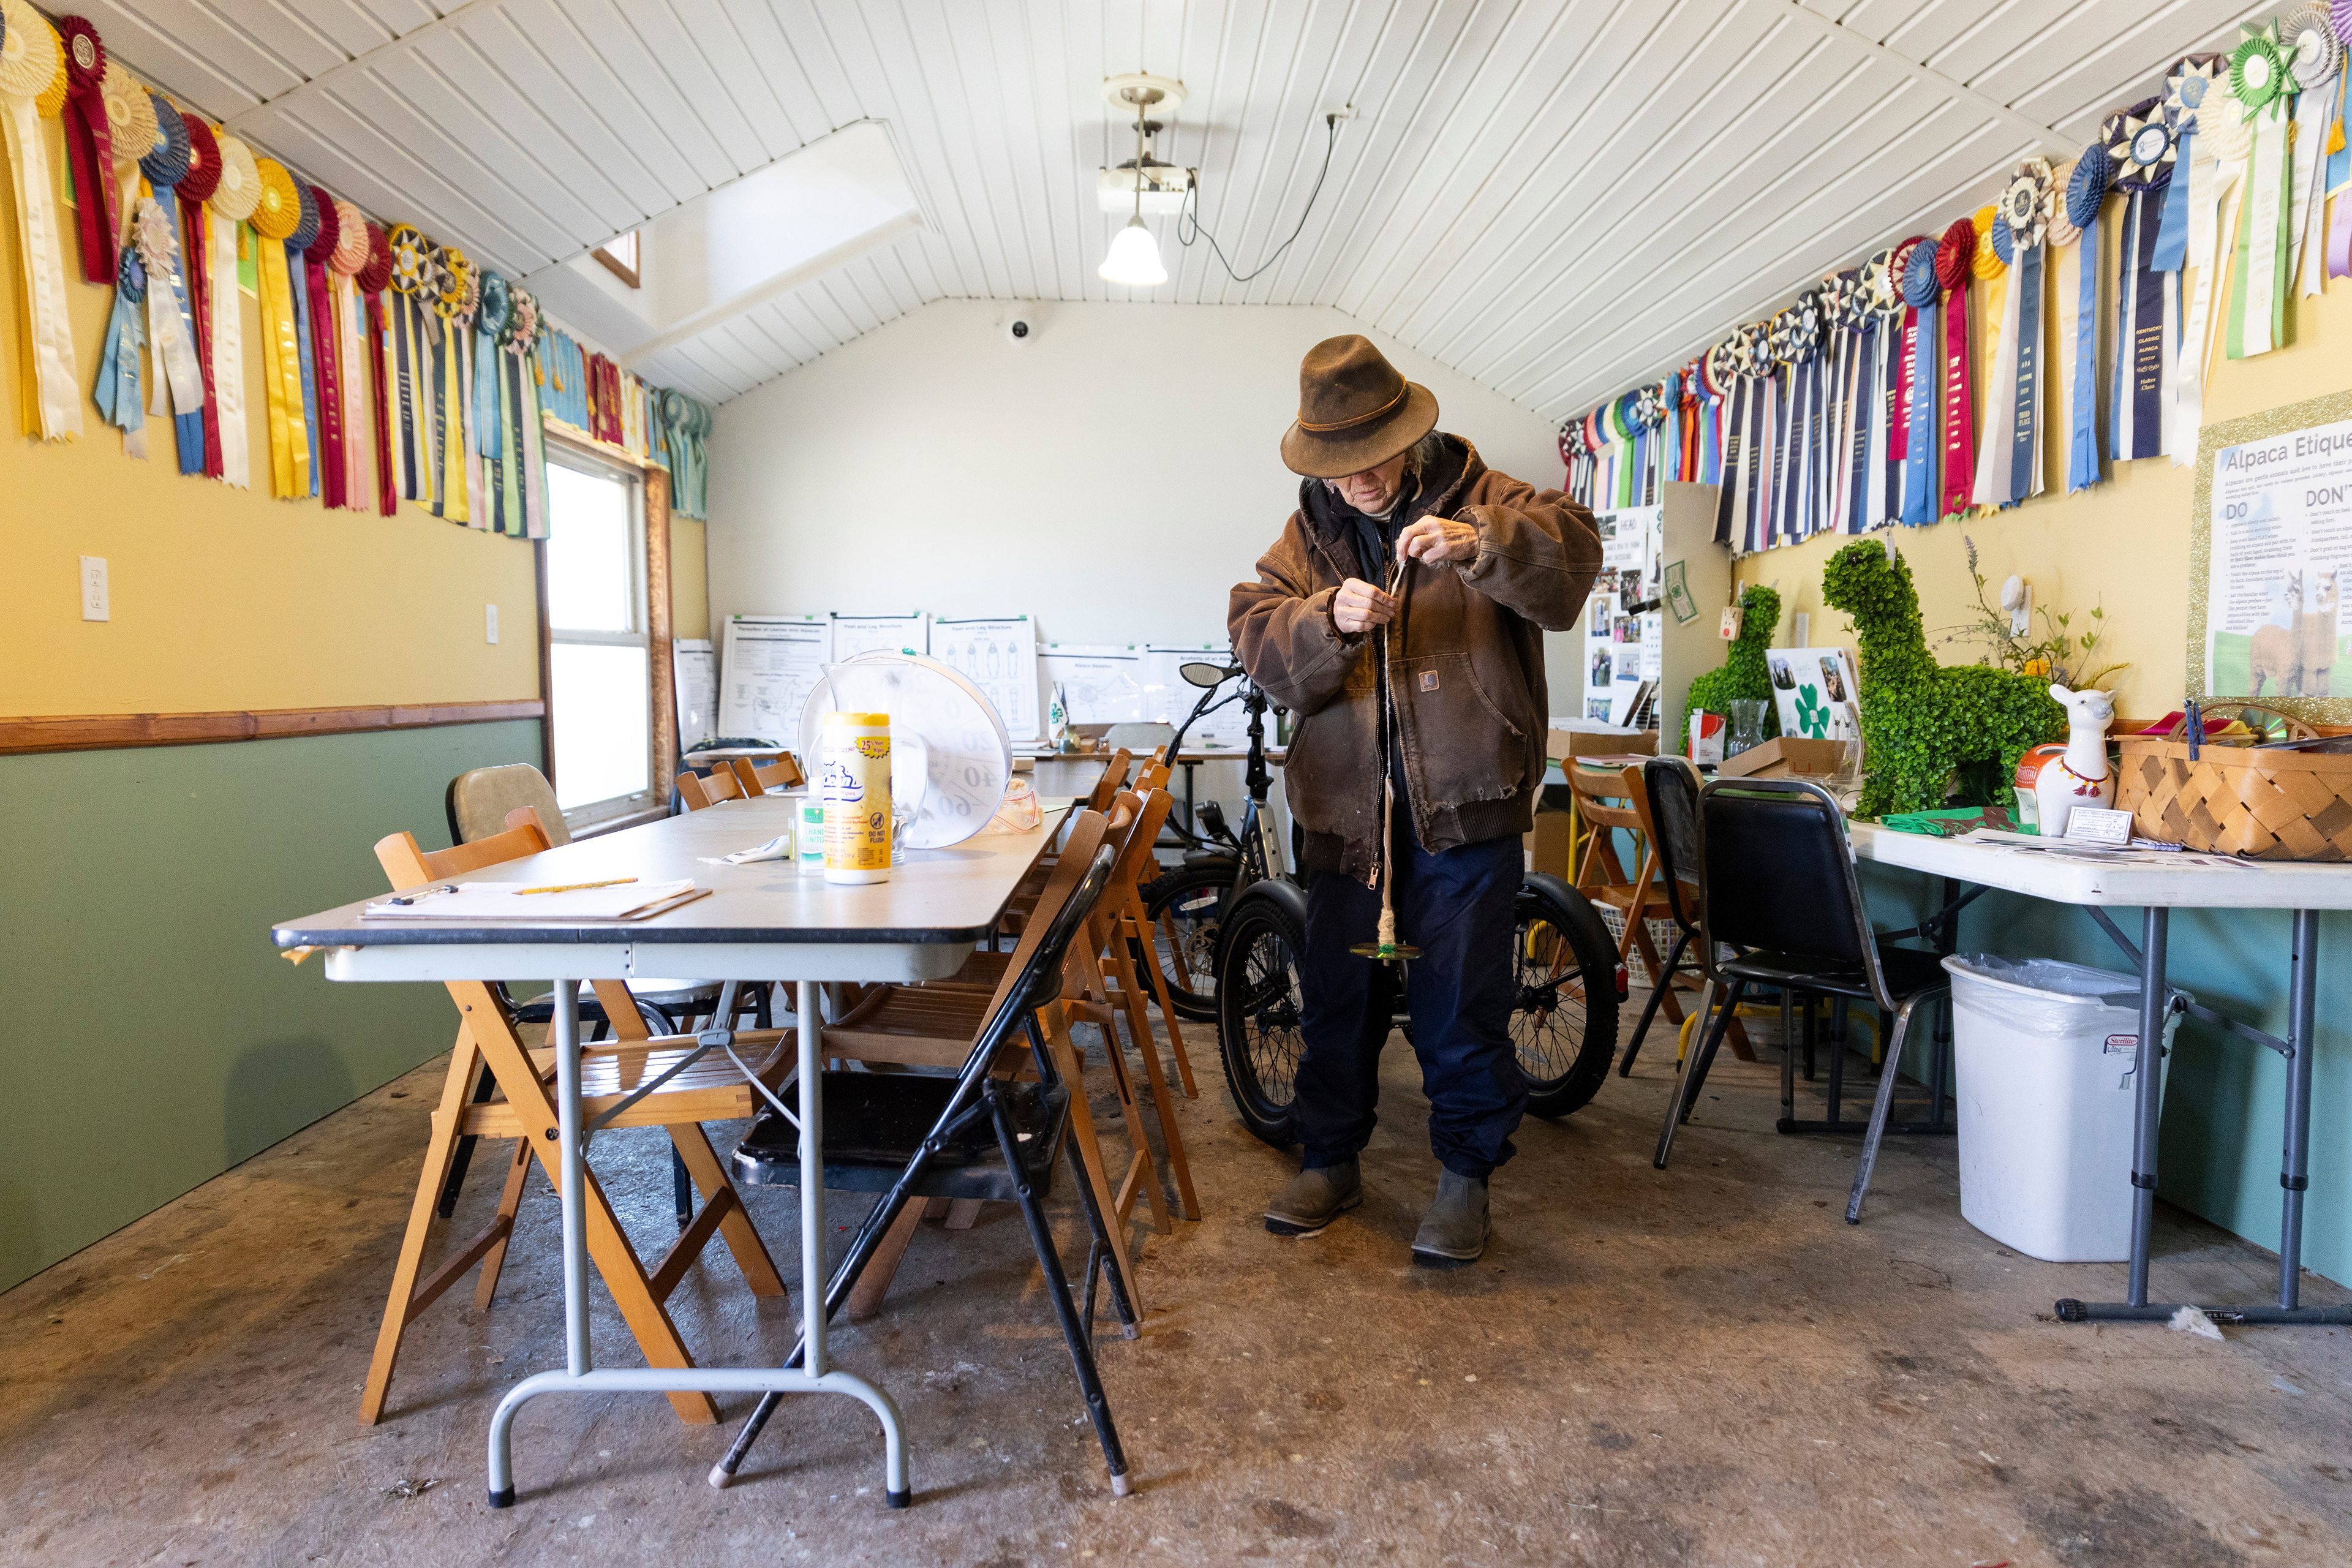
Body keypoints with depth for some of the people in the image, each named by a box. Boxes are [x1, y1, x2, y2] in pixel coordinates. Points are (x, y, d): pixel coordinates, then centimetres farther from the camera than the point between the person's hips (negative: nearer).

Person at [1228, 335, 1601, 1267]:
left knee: (1462, 1001, 3)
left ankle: (1465, 1174, 22)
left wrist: (1481, 545, -34)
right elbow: (1255, 634, -2)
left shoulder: (1483, 502, 0)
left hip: (1464, 804, -3)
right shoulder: (1307, 535, 10)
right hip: (1345, 808, 4)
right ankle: (1331, 1161, 31)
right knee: (1337, 992, 13)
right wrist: (1328, 619, -21)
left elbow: (1570, 556, -16)